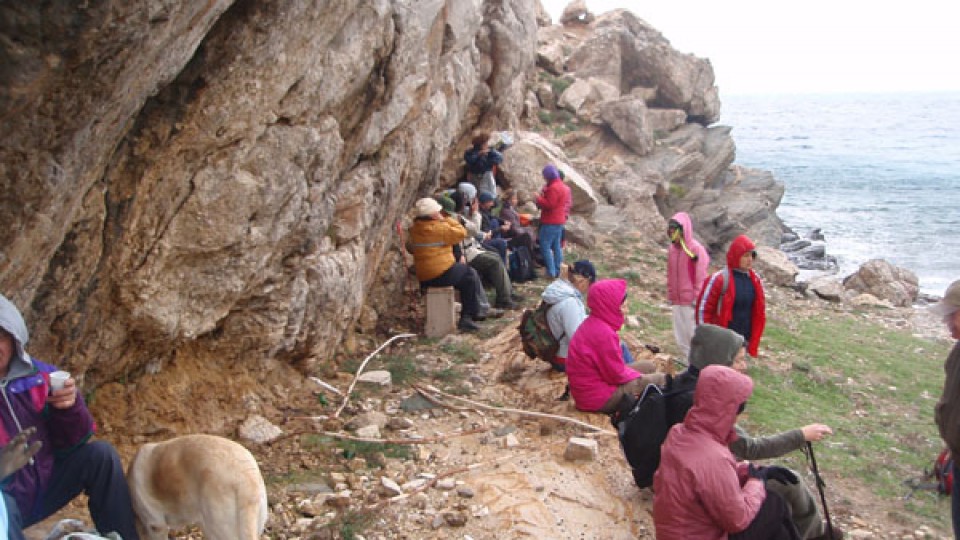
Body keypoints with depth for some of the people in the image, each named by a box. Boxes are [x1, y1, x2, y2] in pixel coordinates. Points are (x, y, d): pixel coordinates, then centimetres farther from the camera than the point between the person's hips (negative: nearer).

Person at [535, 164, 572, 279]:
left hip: (550, 222, -10)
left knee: (545, 246, -7)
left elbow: (549, 205, -22)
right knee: (557, 247, 13)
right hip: (560, 221, 10)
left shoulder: (553, 187, -17)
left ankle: (551, 272, -9)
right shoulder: (563, 187, 15)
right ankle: (558, 271, 16)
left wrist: (539, 198, -9)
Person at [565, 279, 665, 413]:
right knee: (660, 379, -9)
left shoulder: (593, 323, 5)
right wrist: (638, 376, -3)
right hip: (597, 398, -10)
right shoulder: (603, 333, -27)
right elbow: (617, 373, -20)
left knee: (648, 366, 16)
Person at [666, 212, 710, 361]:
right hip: (676, 302, 7)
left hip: (691, 302, -7)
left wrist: (697, 298, -12)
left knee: (693, 334, -2)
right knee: (680, 336, 12)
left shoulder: (697, 249, -11)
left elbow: (701, 276, -11)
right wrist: (670, 295, 14)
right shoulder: (672, 249, 8)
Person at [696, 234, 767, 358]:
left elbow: (759, 314, 11)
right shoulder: (719, 279, -12)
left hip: (744, 344, 5)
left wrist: (753, 344, 7)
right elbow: (703, 309, -10)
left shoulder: (755, 280, 5)